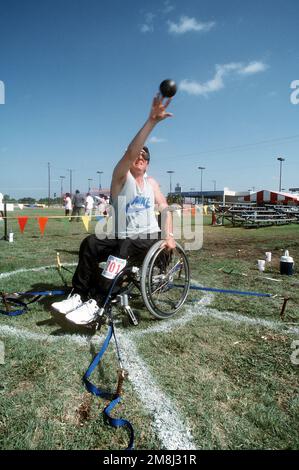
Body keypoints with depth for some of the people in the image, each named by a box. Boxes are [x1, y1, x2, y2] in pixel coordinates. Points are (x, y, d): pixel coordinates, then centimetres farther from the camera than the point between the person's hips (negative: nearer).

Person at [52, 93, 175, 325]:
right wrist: (151, 120, -28)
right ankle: (79, 295, -21)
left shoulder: (151, 182, 13)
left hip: (150, 238, 1)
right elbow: (131, 152, -18)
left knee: (124, 247, -33)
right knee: (90, 243, -28)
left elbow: (165, 208, 10)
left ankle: (94, 303, -28)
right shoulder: (121, 176, 1)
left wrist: (169, 235, -8)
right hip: (123, 238, 0)